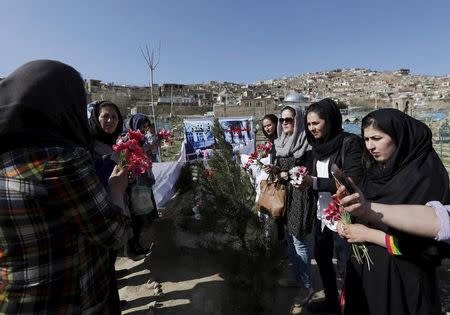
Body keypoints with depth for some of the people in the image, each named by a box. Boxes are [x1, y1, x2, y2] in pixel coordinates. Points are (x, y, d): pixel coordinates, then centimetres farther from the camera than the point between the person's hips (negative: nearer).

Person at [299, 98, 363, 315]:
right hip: (322, 215, 8)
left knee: (346, 268, 7)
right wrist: (305, 179, -6)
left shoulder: (349, 143, -16)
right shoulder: (318, 145, 6)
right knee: (321, 258, 21)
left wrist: (314, 182, -26)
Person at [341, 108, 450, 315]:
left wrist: (369, 234, -20)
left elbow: (427, 241, -21)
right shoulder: (376, 170, 2)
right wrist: (349, 223, -9)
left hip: (402, 277, -6)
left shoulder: (427, 174, -18)